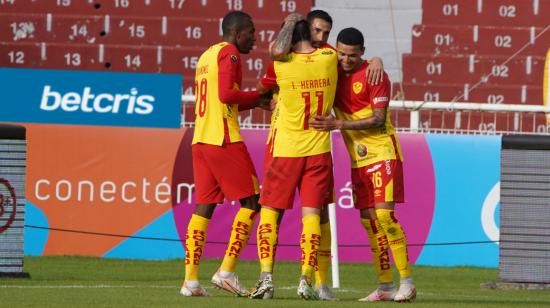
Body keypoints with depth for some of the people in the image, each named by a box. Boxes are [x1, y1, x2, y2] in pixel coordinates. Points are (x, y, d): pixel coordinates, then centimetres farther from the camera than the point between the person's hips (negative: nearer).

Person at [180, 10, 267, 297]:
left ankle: (190, 279, 2)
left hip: (200, 140, 9)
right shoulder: (229, 53, -7)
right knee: (250, 202, -2)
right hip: (224, 140, -9)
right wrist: (257, 96, -6)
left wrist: (251, 101, 19)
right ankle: (227, 271, -9)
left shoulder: (207, 56, 21)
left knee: (204, 207, 8)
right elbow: (226, 94, -19)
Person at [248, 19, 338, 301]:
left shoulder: (280, 65, -10)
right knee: (311, 213, 1)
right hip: (319, 149, 2)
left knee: (270, 212, 6)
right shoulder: (329, 58, -2)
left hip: (286, 150, -2)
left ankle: (266, 277, -5)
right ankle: (306, 278, -10)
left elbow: (261, 89, 10)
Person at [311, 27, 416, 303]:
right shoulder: (333, 73, 6)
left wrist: (338, 124, -22)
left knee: (384, 215, -14)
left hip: (382, 153, -7)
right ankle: (385, 286, 10)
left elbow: (378, 120, -17)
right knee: (368, 220, 5)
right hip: (357, 159, 7)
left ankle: (407, 282, -9)